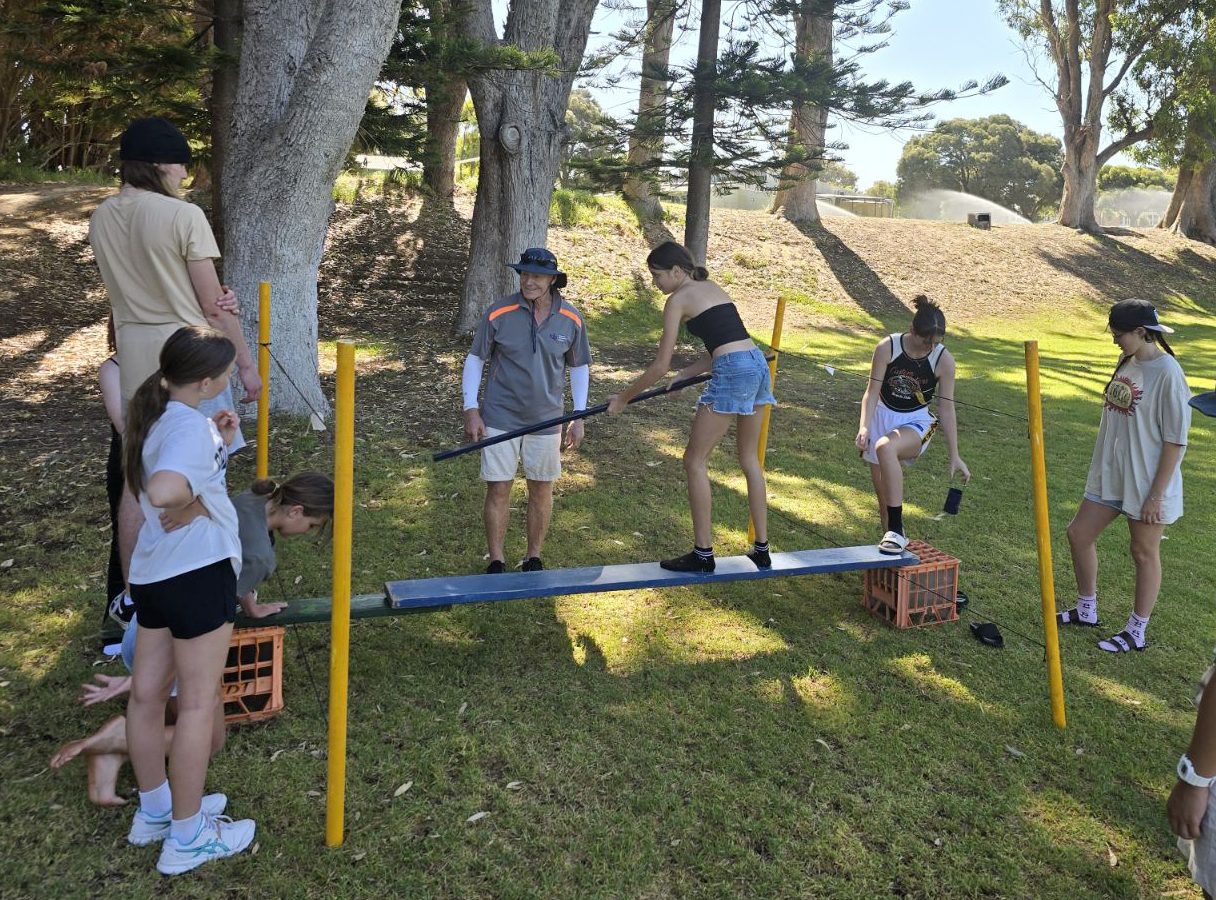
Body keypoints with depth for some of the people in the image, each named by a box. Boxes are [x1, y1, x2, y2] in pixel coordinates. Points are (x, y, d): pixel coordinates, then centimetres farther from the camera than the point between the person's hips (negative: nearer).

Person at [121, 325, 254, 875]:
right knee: (197, 702, 2)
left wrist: (217, 443, 7)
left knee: (147, 692, 17)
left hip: (152, 573, 9)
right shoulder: (189, 425, -21)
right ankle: (187, 837, 15)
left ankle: (154, 810, 35)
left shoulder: (153, 415, 9)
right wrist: (198, 492, -19)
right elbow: (164, 491, -39)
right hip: (198, 571, -9)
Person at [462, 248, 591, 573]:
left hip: (546, 421, 2)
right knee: (498, 489, 2)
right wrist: (471, 410, -7)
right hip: (500, 418, -2)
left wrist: (578, 418, 5)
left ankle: (533, 559, 27)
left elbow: (579, 367, 8)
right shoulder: (499, 313, -9)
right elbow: (475, 359, -1)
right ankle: (497, 562, 17)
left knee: (541, 491, 9)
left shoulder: (571, 319, -3)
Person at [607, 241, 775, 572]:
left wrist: (623, 397, 6)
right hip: (758, 364, 9)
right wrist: (684, 374, 16)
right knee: (749, 459, 19)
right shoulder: (712, 287, 22)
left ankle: (703, 554, 7)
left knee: (695, 461, 3)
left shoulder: (678, 299, -2)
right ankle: (761, 549, 25)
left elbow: (660, 365, -4)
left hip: (733, 373, -9)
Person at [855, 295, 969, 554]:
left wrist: (955, 456, -6)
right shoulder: (887, 348, -14)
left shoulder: (943, 360, -13)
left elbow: (946, 409, -7)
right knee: (883, 490, 3)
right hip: (883, 415, 3)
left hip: (916, 422, -3)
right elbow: (872, 391, -10)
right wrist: (864, 426, -27)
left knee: (885, 448, -35)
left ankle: (896, 532, -31)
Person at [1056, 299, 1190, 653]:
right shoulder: (1126, 363, 5)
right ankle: (1086, 611, 30)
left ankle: (1137, 632, 22)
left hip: (1147, 483, -8)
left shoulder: (1168, 373, -19)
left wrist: (1156, 495, -17)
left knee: (1144, 552, 7)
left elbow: (1175, 441, -18)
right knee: (1079, 533, 11)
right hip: (1110, 476, 8)